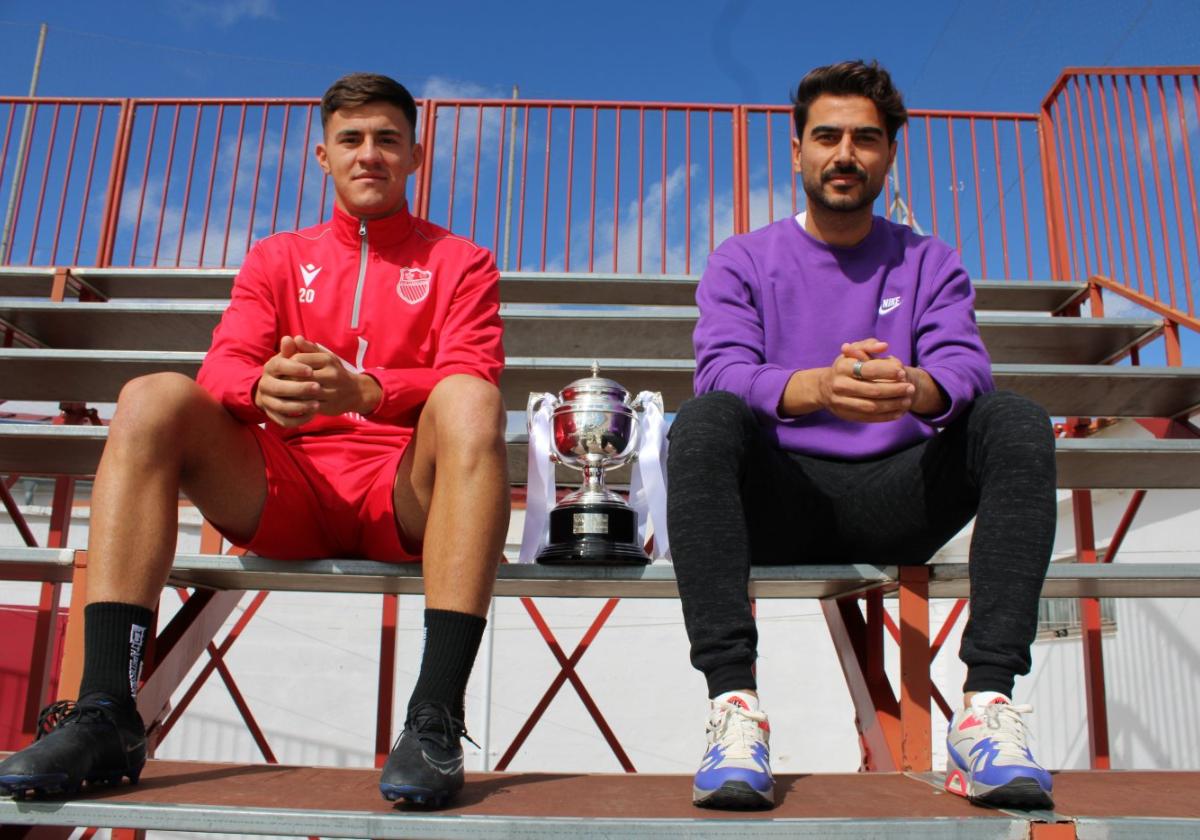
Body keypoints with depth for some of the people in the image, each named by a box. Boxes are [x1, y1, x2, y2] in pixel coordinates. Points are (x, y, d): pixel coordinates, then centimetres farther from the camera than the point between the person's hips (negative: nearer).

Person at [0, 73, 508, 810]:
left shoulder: (460, 260, 14)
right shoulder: (277, 258, 21)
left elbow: (474, 375, -5)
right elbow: (223, 367, 5)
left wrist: (361, 390, -25)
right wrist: (263, 388, -22)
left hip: (405, 498, -2)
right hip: (290, 495, 3)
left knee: (471, 399, -32)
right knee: (155, 396, -20)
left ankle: (436, 719, -39)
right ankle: (106, 715, -27)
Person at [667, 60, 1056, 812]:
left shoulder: (930, 263, 14)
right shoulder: (742, 262, 9)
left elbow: (966, 368, -5)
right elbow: (723, 374, -10)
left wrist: (914, 389, -31)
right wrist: (822, 386, -32)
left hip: (893, 497, 2)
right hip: (780, 497, -1)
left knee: (1018, 421, -22)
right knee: (704, 420, -31)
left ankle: (989, 707, -29)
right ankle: (734, 706, -36)